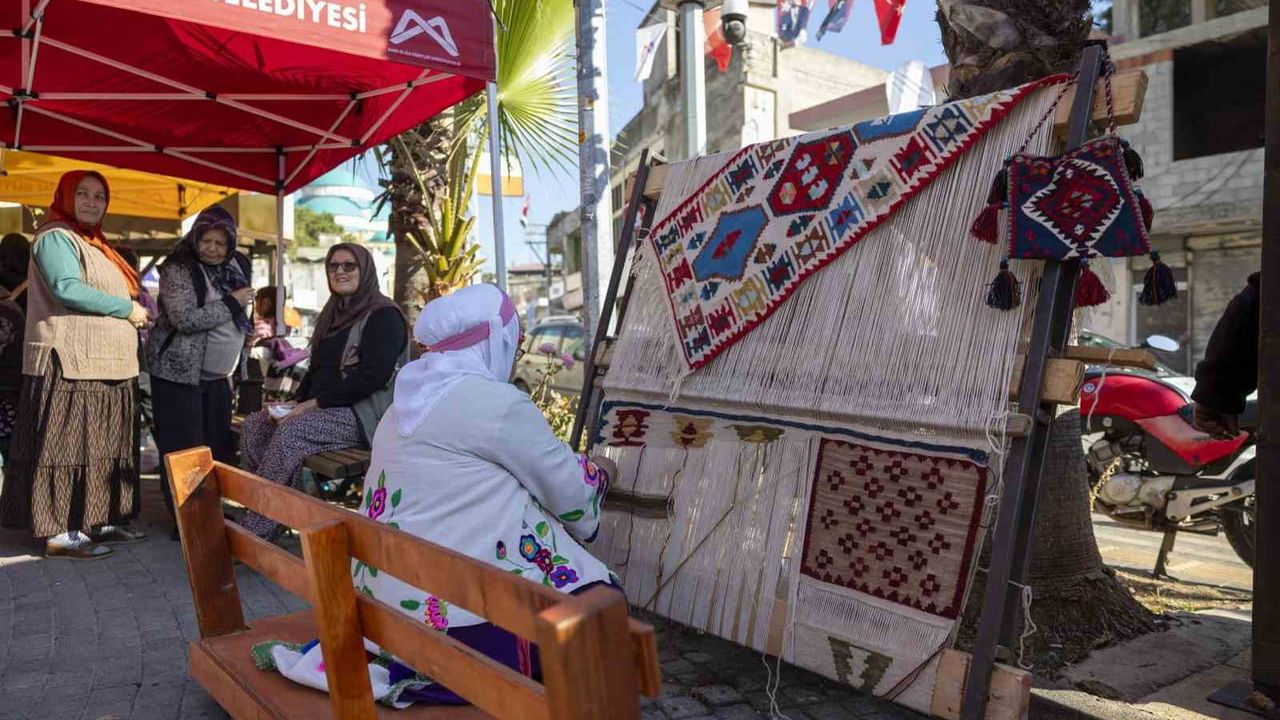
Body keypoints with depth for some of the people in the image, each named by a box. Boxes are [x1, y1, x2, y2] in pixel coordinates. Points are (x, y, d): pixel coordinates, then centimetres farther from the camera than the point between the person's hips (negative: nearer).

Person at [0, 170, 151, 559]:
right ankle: (60, 533, -2)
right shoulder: (55, 238, -6)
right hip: (70, 365, -9)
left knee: (100, 446, 12)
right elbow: (67, 288, -21)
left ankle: (98, 520, 19)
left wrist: (136, 314, 7)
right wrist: (126, 308, -15)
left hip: (105, 365, 10)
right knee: (68, 446, -7)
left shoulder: (94, 245, 22)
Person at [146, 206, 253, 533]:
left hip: (217, 375, 7)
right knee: (183, 448, -4)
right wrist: (231, 303, -18)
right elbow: (185, 319, -24)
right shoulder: (178, 269, -12)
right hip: (180, 372, -7)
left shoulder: (234, 267, 10)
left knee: (219, 445, 10)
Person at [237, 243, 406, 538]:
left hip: (365, 414, -9)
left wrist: (315, 403, -19)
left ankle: (257, 530, -22)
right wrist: (296, 402, 4)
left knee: (291, 431, -29)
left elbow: (373, 376, -20)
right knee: (253, 425, -6)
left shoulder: (383, 316, -9)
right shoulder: (334, 314, 19)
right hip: (325, 409, 9)